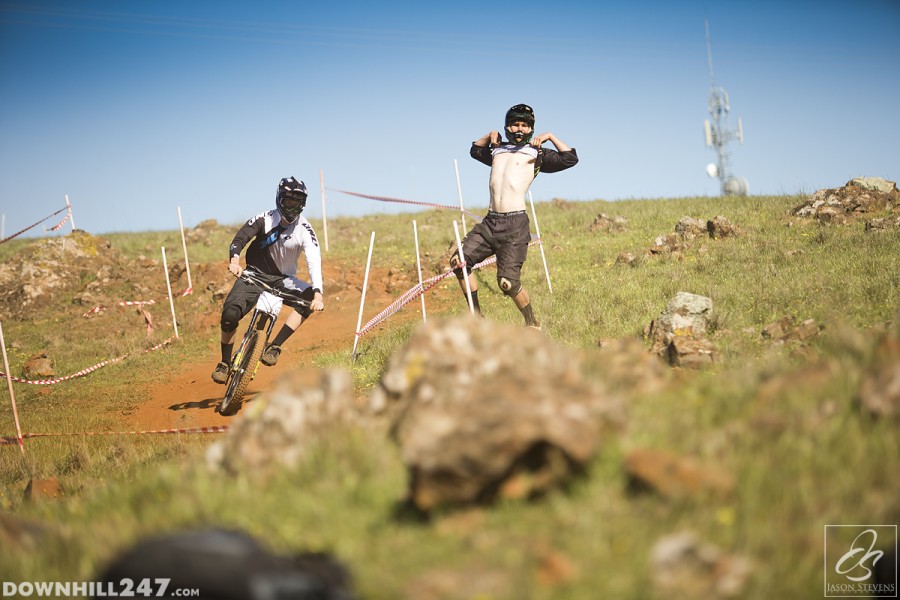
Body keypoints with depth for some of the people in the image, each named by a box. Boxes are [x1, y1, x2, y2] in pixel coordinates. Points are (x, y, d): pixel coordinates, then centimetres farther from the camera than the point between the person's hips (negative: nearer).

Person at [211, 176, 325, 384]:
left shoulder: (304, 230, -13)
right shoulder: (265, 219, -12)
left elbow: (314, 261, -25)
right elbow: (240, 238, -22)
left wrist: (318, 294, -40)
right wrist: (234, 261, -45)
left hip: (282, 279, 1)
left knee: (308, 298, -29)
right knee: (230, 315, -22)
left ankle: (274, 347, -25)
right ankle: (225, 363, 0)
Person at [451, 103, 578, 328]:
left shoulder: (535, 153, 6)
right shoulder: (497, 151, 22)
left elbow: (570, 158, -4)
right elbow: (475, 150, 43)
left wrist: (550, 137, 1)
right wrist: (490, 136, 27)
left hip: (515, 225, -6)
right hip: (490, 222, 6)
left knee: (508, 282, -14)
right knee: (459, 261, -8)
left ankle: (533, 324, 8)